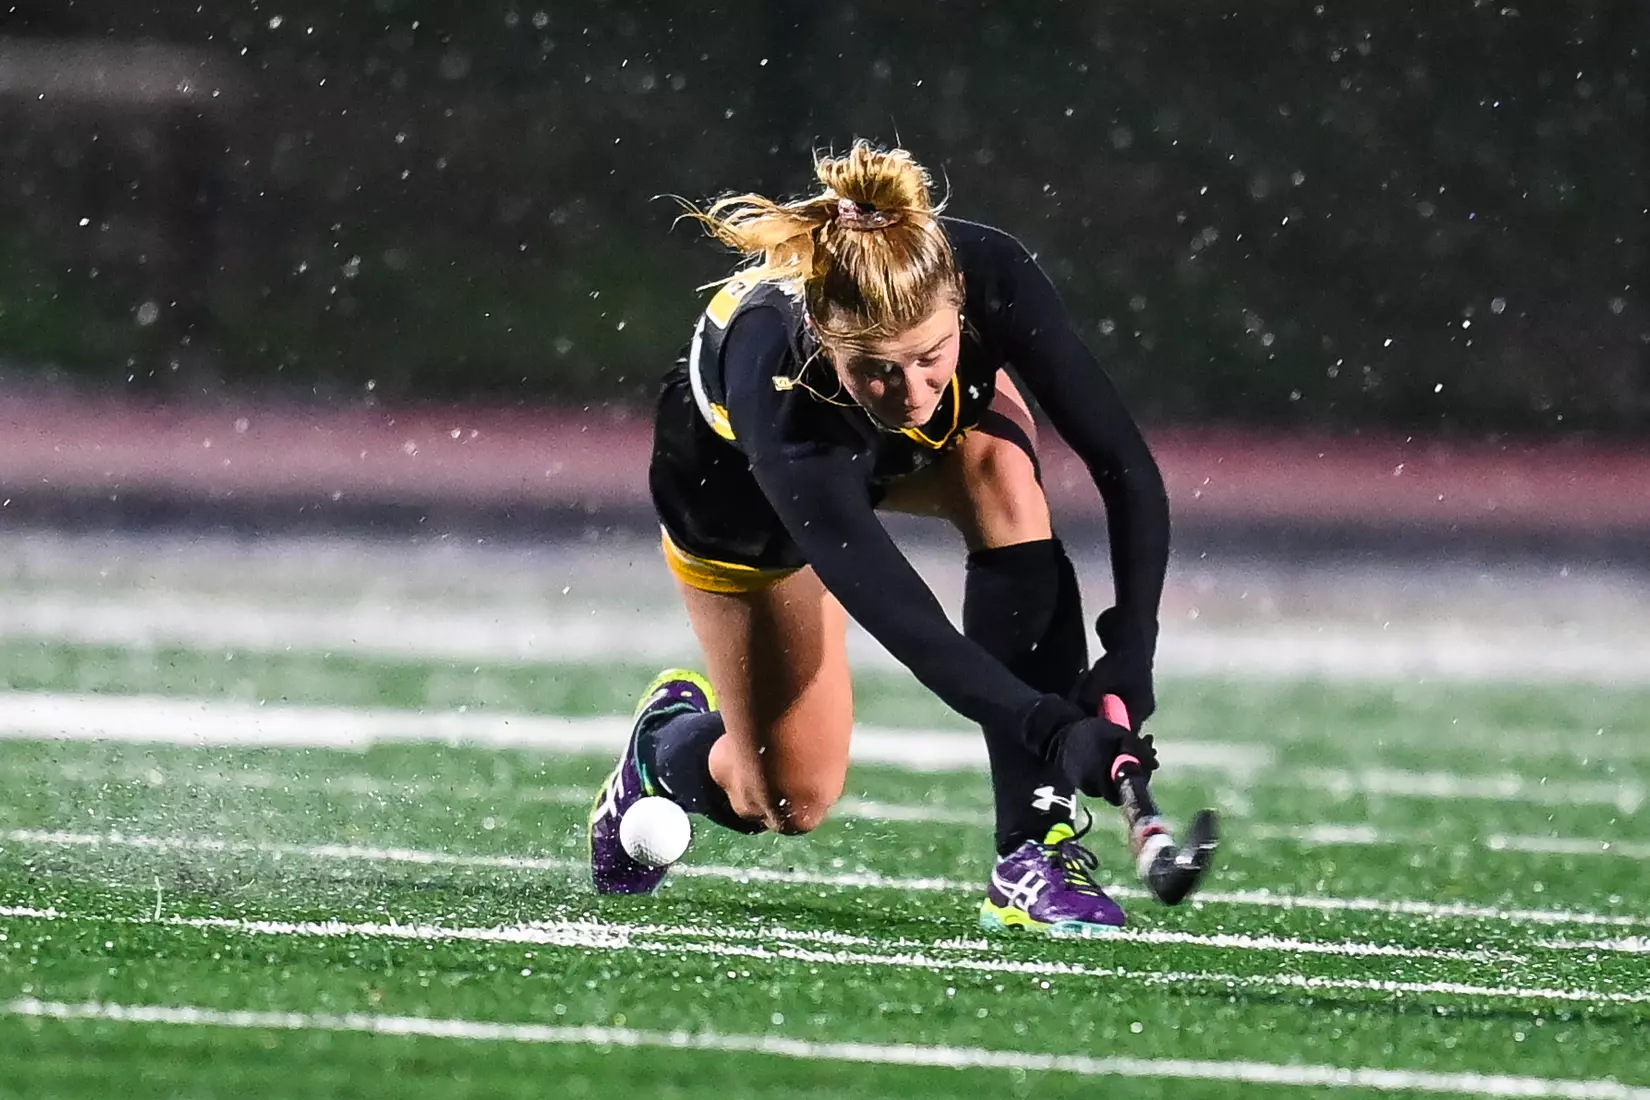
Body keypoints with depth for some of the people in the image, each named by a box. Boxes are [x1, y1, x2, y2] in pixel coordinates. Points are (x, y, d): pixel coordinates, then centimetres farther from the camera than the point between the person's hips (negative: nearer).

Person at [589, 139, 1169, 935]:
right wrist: (1049, 728, -56)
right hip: (739, 487, -2)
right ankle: (666, 743, 36)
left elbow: (1125, 468, -34)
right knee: (788, 801, -2)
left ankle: (1034, 848, -27)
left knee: (1004, 483, -34)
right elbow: (895, 614, -48)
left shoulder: (989, 277, -39)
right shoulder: (771, 379, -46)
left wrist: (1130, 653, -45)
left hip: (949, 428, 2)